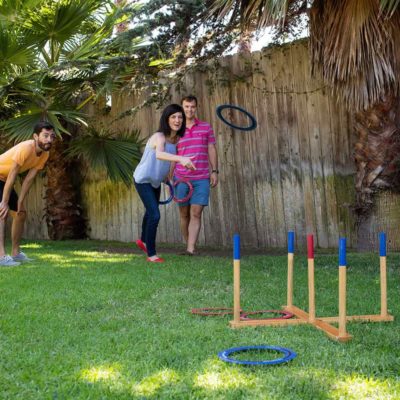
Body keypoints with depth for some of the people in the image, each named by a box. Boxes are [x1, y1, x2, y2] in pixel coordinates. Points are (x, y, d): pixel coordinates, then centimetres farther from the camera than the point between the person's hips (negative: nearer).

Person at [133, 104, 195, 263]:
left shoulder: (177, 139, -8)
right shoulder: (159, 137, -31)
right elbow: (159, 154, -54)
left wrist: (166, 177, 6)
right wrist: (181, 158, -69)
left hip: (156, 181, 8)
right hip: (143, 179, -8)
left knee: (151, 212, 26)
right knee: (155, 215, -16)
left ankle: (143, 240, 53)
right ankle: (151, 254, -2)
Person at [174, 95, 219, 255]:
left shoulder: (206, 127, 6)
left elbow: (211, 150, 8)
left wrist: (214, 171, -1)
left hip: (202, 179, -1)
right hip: (182, 179, 1)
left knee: (196, 214, -9)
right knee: (184, 215, 7)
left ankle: (190, 250, -14)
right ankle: (189, 246, 20)